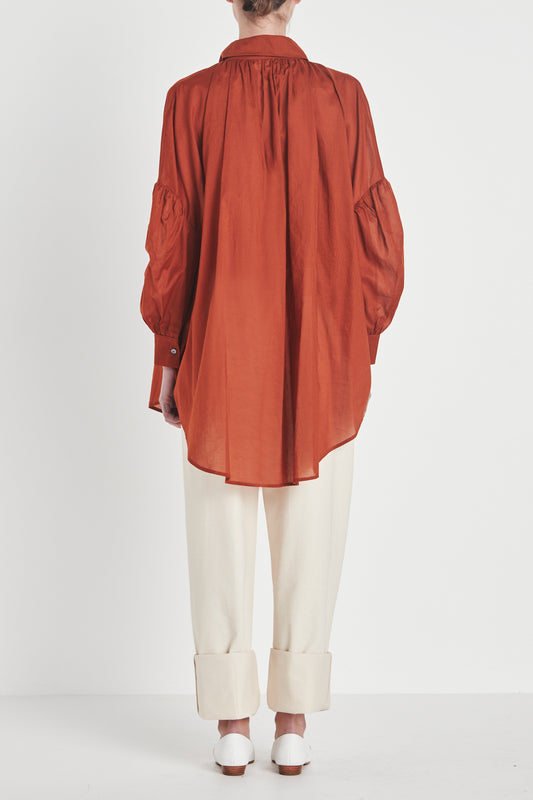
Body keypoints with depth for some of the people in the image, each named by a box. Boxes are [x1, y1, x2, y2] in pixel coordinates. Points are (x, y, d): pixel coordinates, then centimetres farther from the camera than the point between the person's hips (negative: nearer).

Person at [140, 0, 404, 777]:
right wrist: (360, 345, 8)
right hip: (322, 364, 1)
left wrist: (167, 360, 4)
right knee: (310, 542, 9)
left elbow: (171, 244, -5)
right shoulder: (342, 97, -3)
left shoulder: (191, 99, -5)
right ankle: (293, 725, 15)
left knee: (222, 543, 9)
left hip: (218, 362, 0)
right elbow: (379, 243, -3)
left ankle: (232, 729, 14)